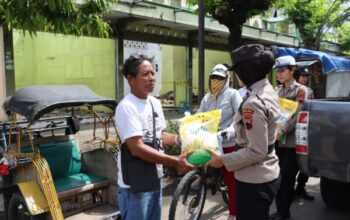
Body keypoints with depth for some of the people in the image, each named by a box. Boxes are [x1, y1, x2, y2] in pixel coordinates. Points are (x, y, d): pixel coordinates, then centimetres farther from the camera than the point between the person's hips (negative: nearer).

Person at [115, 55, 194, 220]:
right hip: (135, 182, -8)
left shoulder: (155, 103, 7)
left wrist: (179, 138, 0)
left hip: (154, 178, 8)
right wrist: (174, 162, -26)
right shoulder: (126, 107, -19)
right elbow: (137, 148, -25)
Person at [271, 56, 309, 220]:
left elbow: (298, 116, -13)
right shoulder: (277, 90, 13)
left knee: (287, 179, 3)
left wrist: (282, 131, -23)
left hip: (291, 142, -5)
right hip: (277, 140, 5)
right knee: (278, 177, 11)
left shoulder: (301, 90, -3)